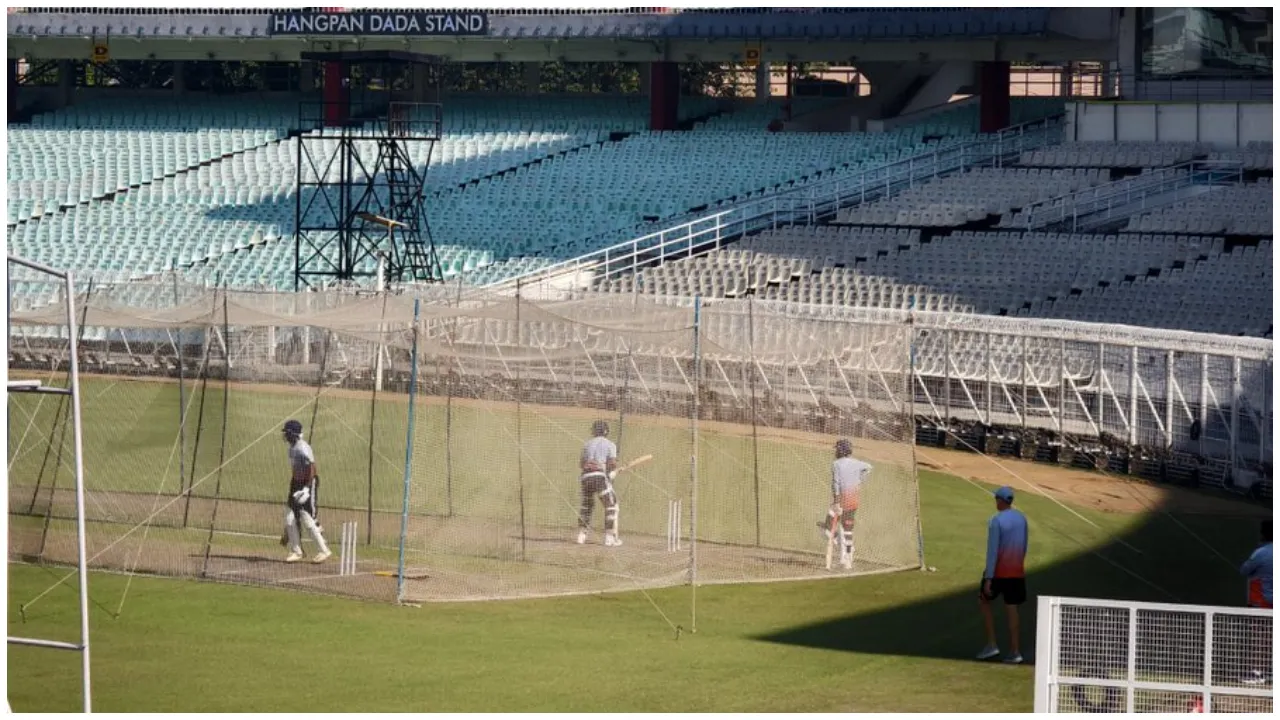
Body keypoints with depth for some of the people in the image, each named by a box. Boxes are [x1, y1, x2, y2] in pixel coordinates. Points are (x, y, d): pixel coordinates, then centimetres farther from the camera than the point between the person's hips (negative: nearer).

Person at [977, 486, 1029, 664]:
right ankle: (1014, 651, 6)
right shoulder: (1022, 519, 5)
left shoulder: (996, 521, -15)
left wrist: (988, 578, -17)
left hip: (998, 571, -5)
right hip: (1017, 572, 5)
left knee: (984, 602, 14)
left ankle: (992, 645, 6)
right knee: (1011, 609, 8)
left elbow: (992, 551, -18)